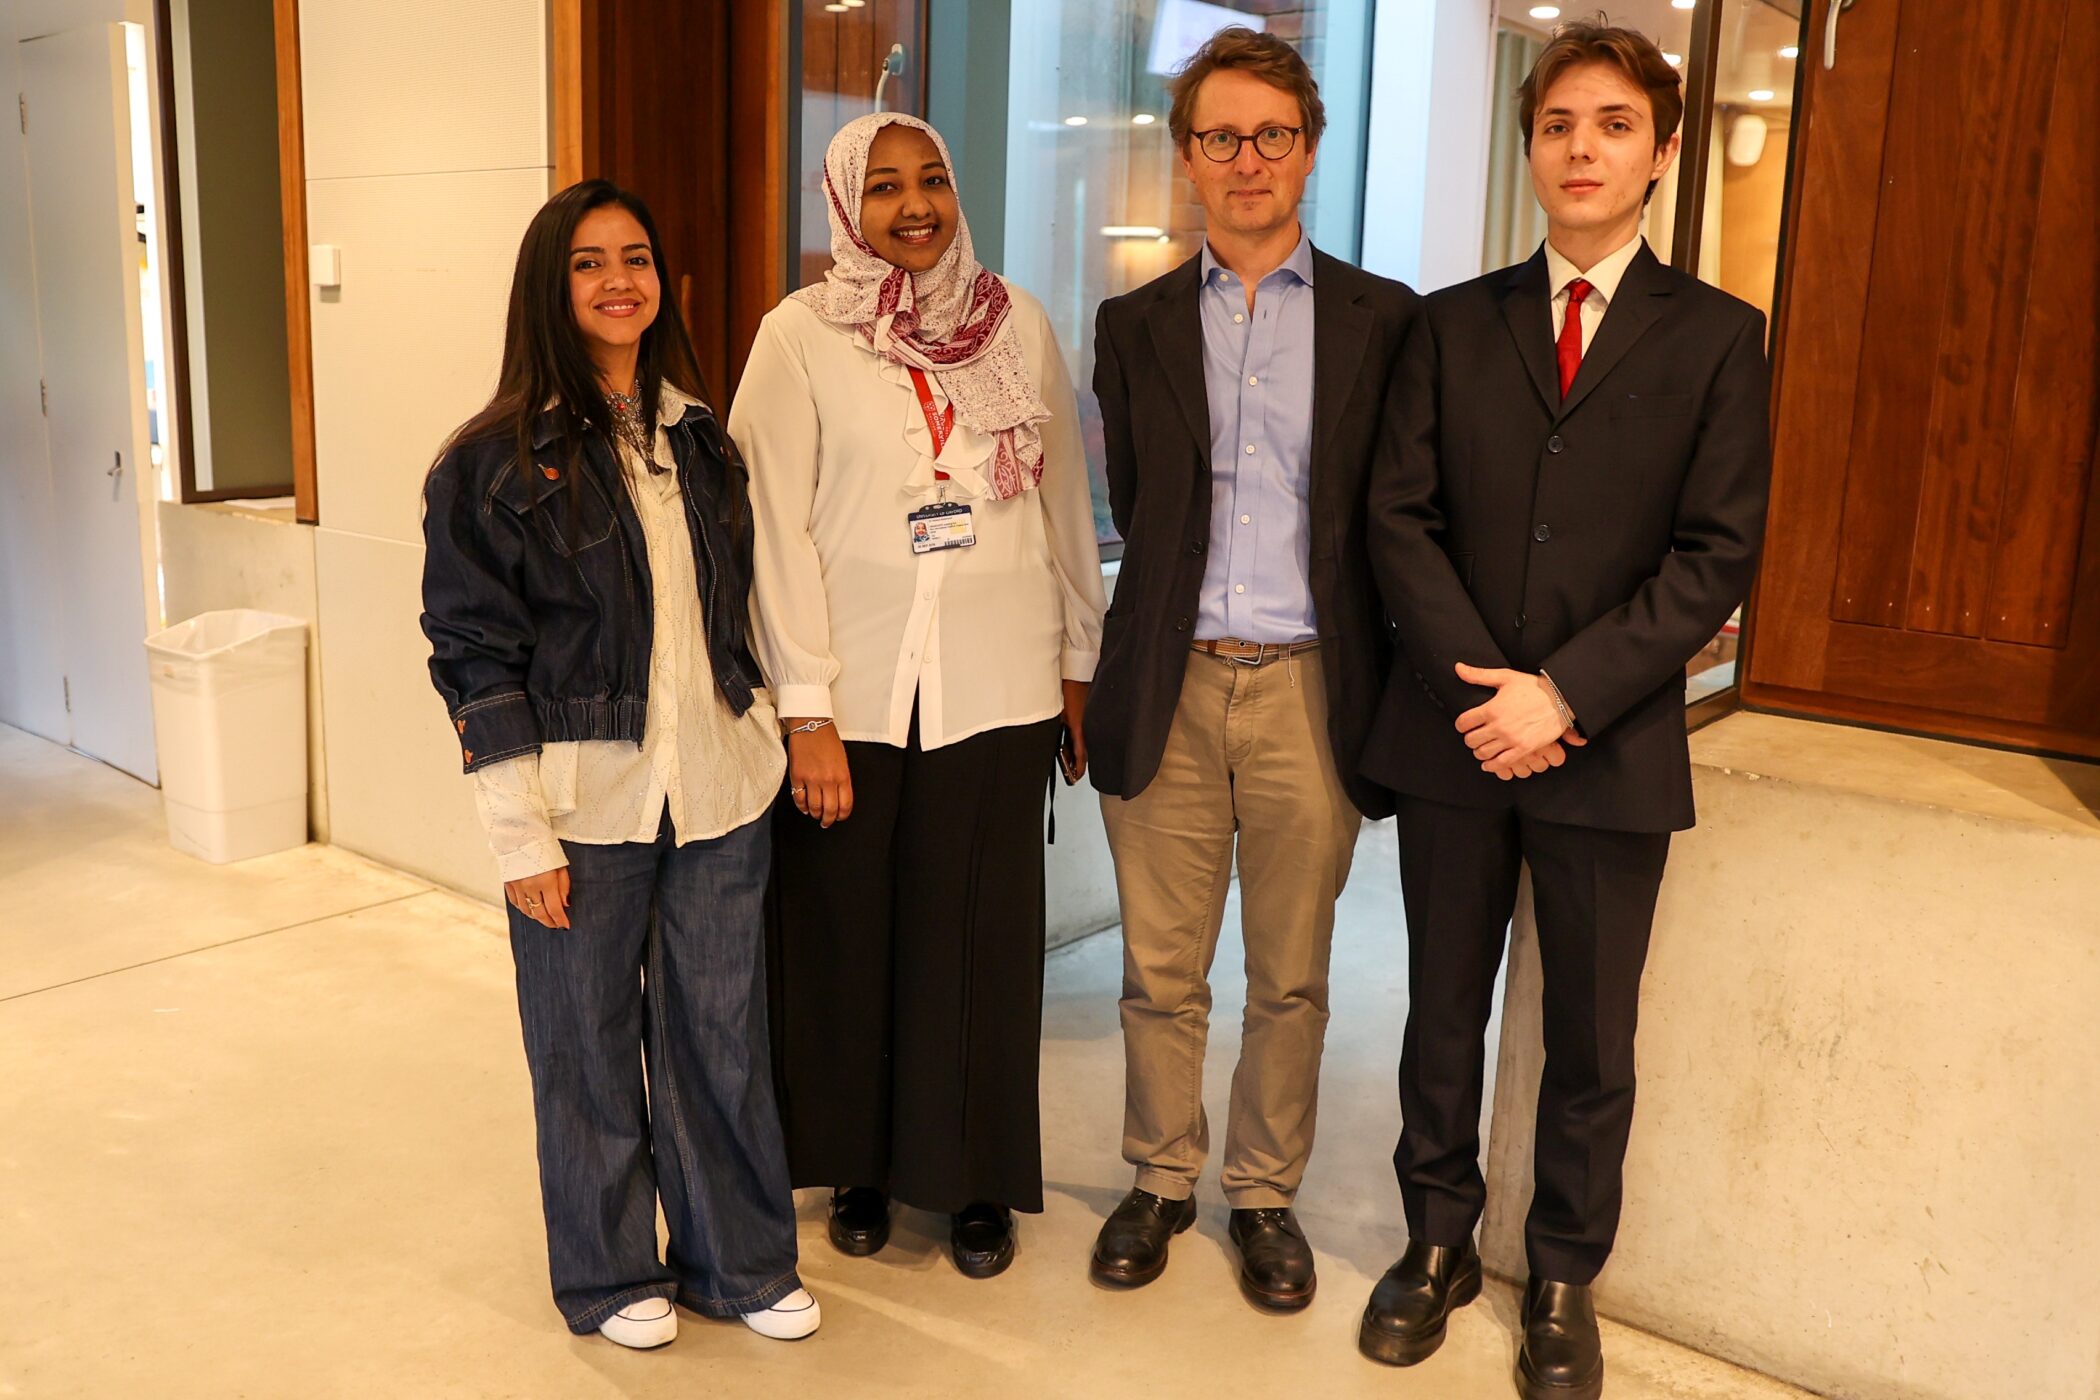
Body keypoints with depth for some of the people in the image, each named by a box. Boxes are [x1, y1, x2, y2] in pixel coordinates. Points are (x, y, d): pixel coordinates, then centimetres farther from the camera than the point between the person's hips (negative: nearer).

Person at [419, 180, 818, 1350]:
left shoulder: (700, 439, 8)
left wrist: (767, 729, 12)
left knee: (724, 1033, 11)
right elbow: (473, 656, -8)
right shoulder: (494, 463, -7)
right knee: (589, 1045, 10)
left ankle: (743, 1262, 30)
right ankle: (611, 1276, 31)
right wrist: (521, 832, -12)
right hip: (584, 804, -4)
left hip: (719, 792, 4)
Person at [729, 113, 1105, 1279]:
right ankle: (856, 1165, 31)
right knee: (849, 934, 10)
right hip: (850, 693, -1)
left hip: (998, 689, 2)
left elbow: (1065, 504, 9)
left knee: (978, 939, 8)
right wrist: (806, 712, -10)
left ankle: (975, 1174, 27)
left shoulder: (1018, 323, 5)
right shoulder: (800, 334, -3)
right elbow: (776, 527, -6)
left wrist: (1080, 666, 9)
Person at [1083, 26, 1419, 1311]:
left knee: (1291, 977, 10)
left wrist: (1390, 693, -1)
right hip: (1170, 687, 1)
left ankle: (1267, 1193, 29)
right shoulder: (1136, 325, 8)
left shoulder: (1382, 320, 3)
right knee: (1160, 970, 10)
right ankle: (1162, 1179, 30)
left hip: (1308, 687, -1)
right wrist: (1143, 657, 8)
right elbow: (1134, 508, 12)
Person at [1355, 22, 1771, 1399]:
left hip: (1612, 751, -1)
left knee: (1592, 1040, 10)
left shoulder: (1718, 337, 2)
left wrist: (1567, 693, -16)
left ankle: (1564, 1281, 28)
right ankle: (1440, 1241, 32)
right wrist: (1482, 687, -13)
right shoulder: (1454, 325, 7)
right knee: (1444, 1014, 13)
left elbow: (1717, 554, -6)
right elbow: (1402, 519, 0)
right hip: (1454, 733, 2)